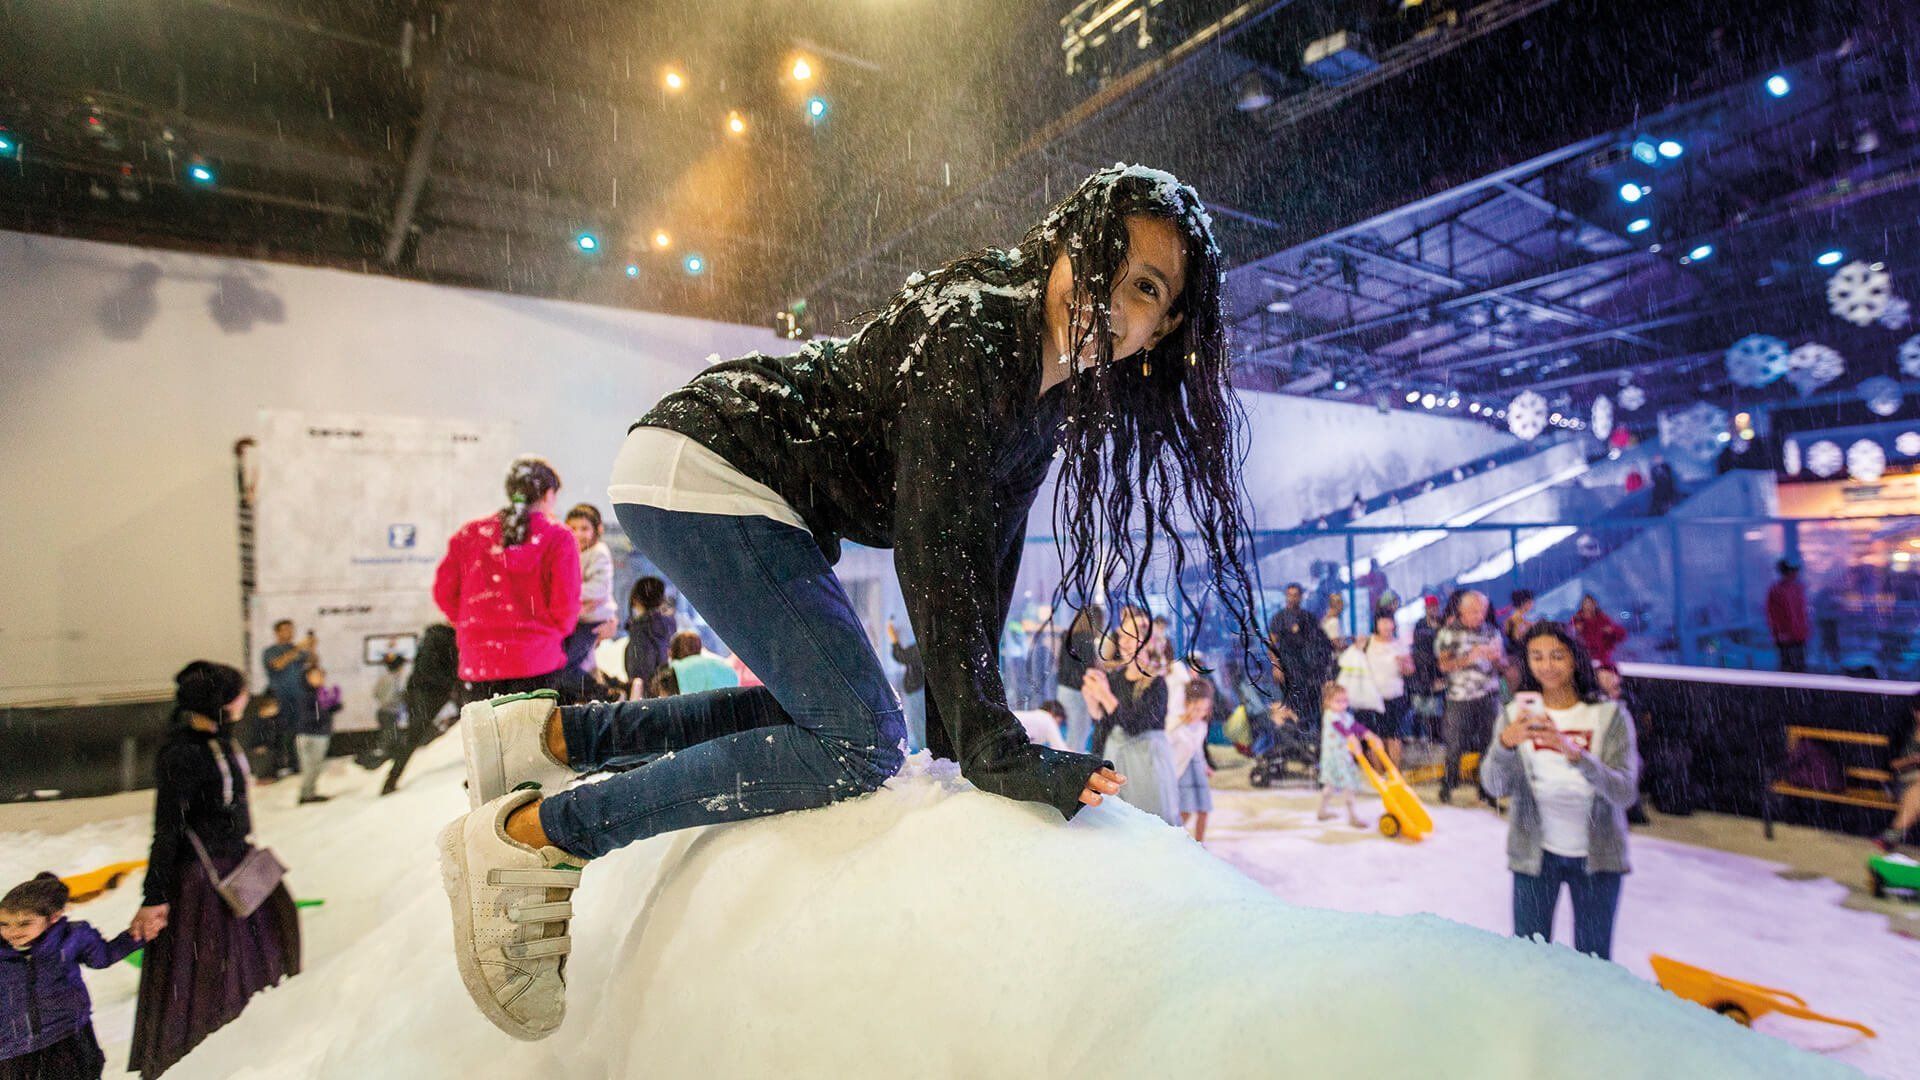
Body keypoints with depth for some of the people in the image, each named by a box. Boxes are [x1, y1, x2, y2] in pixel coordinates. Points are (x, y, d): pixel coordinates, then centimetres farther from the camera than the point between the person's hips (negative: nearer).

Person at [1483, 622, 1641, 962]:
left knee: (1594, 961, 10)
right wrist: (1506, 742, -31)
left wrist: (1573, 752, -33)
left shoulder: (1610, 715, -6)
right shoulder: (1517, 713, -3)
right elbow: (1494, 785, -12)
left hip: (1596, 855, -1)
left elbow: (1626, 792, -17)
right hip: (1535, 853, 1)